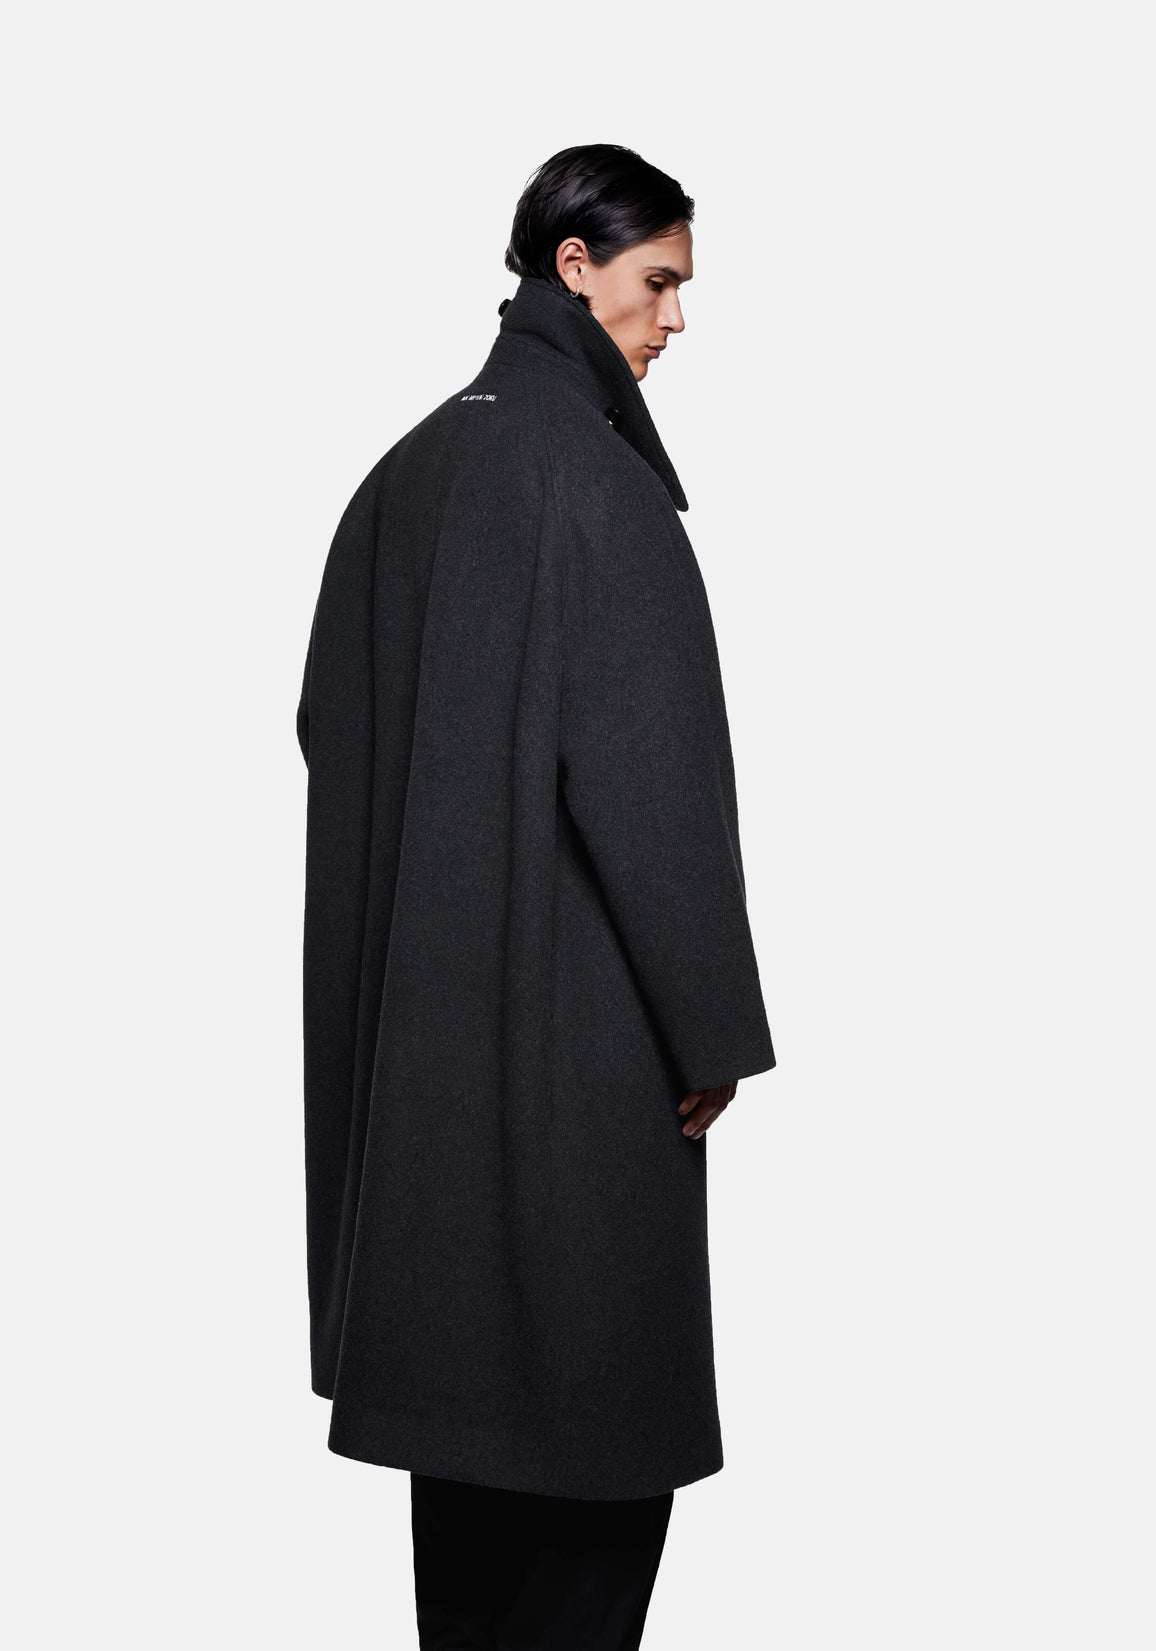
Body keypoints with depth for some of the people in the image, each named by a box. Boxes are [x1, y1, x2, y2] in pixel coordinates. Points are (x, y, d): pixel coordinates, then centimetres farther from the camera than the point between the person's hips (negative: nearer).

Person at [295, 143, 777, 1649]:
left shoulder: (412, 468, 9)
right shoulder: (595, 476, -15)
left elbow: (336, 727, 14)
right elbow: (651, 773, -19)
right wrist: (711, 1023, -12)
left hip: (418, 1008, 8)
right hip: (577, 1015, -8)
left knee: (462, 1360, 16)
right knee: (597, 1386, 1)